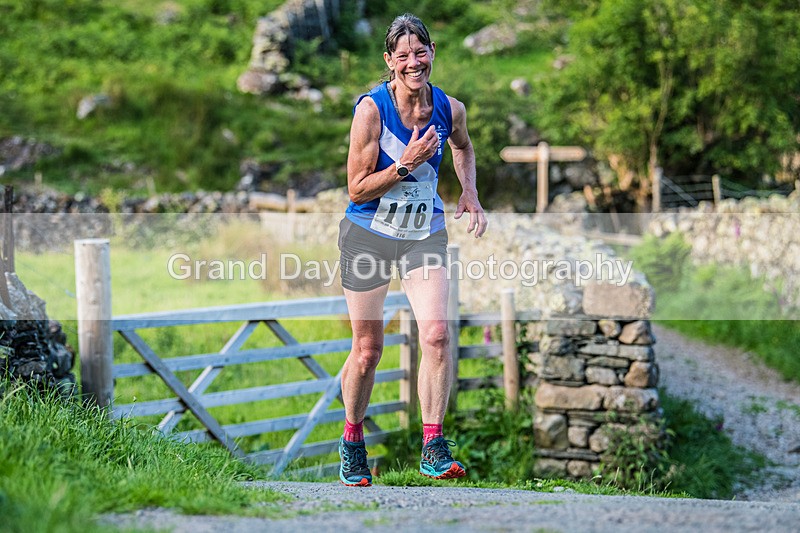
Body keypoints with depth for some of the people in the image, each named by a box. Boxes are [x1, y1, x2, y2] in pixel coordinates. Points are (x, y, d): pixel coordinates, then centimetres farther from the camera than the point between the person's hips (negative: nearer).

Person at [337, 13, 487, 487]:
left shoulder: (450, 109, -5)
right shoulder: (371, 109, -16)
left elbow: (463, 146, 21)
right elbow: (357, 188, -15)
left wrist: (470, 192, 6)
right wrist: (406, 165, -26)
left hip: (426, 235, 2)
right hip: (369, 234, -2)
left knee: (436, 334, -18)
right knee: (367, 350, 6)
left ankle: (433, 448, -10)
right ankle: (352, 442, 30)